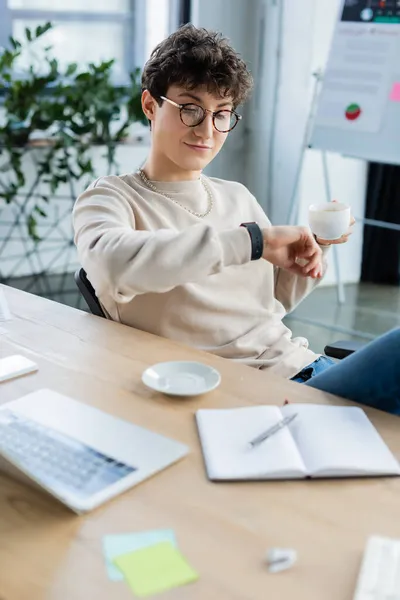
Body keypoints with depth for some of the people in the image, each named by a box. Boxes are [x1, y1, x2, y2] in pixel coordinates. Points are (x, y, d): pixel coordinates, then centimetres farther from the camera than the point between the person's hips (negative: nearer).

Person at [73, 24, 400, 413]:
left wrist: (316, 246, 8)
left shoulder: (238, 197, 18)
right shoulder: (111, 198, 0)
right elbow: (110, 263, -25)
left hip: (301, 367, 7)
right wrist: (253, 239, -25)